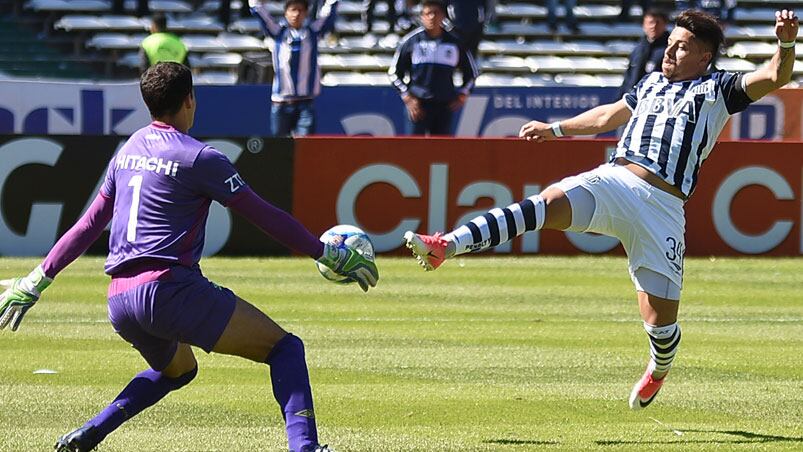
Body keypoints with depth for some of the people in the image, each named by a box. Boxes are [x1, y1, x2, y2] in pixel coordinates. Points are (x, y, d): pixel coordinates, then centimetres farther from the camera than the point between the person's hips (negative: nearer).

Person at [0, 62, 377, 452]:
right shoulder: (197, 157, -5)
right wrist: (328, 255, 3)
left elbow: (90, 224, 21)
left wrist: (37, 280, 29)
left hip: (119, 302, 8)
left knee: (177, 369, 35)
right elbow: (264, 216, -4)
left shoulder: (128, 150, 16)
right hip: (169, 288, -8)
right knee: (285, 348, -5)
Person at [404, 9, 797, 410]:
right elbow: (610, 115, 41)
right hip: (613, 179, 3)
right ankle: (445, 246, -44)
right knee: (551, 202, -28)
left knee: (659, 317, -5)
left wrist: (786, 44, -25)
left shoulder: (717, 90, 8)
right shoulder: (651, 83, 24)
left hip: (662, 207, -3)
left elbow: (775, 77, -5)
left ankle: (659, 370, 32)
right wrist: (555, 129, 48)